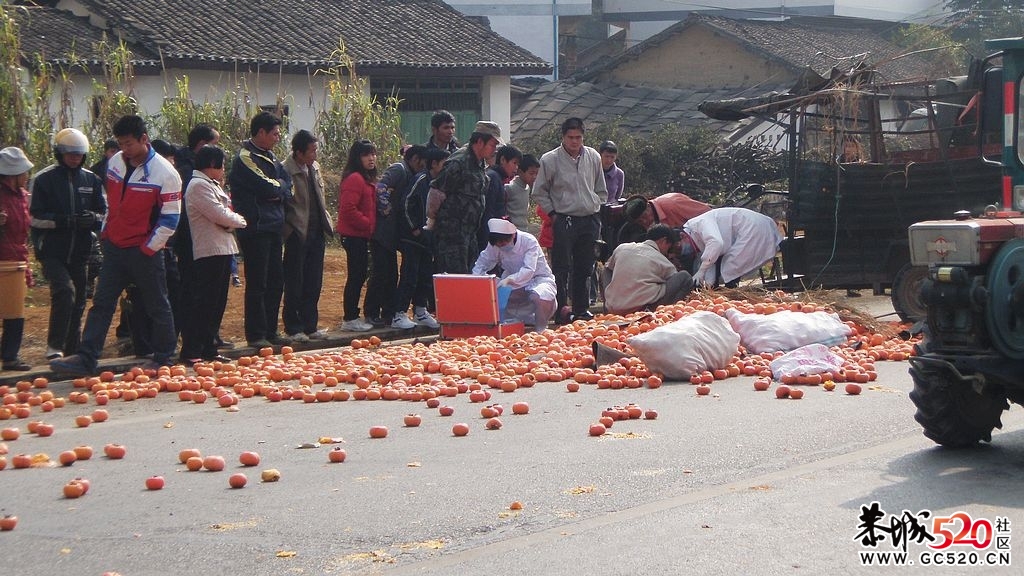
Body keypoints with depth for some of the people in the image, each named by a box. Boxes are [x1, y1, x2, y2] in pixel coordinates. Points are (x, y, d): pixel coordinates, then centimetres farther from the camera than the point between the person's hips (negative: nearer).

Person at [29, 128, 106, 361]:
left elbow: (105, 213, 15)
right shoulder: (44, 179, -2)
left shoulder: (91, 180, 10)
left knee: (78, 303, 9)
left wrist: (94, 218, -9)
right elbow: (35, 217, -6)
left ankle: (72, 351, 20)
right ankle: (54, 346, -16)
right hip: (53, 252, -5)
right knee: (64, 291, -24)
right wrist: (64, 221, -20)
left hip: (80, 253, 5)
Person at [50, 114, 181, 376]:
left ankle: (162, 359, 18)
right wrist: (106, 232, 15)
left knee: (157, 306, 6)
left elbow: (169, 219, -12)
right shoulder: (114, 163, 5)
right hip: (114, 246, 6)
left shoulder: (164, 173, -14)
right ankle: (86, 359, 3)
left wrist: (148, 248, -12)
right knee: (101, 304, 3)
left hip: (144, 251, -6)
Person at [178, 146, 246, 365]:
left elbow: (225, 214, 18)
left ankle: (209, 349, 18)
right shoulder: (199, 185, -12)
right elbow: (220, 216, -18)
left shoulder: (211, 185, 21)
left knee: (217, 303, 12)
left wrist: (232, 219, -5)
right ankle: (190, 353, -8)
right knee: (203, 303, -10)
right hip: (209, 250, -10)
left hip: (223, 248, 10)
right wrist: (239, 220, 0)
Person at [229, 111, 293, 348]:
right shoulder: (246, 157, -12)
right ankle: (256, 335, 1)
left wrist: (279, 191, -9)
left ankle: (270, 331, 20)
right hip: (255, 228, -9)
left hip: (273, 226, 9)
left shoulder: (269, 156, 16)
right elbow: (268, 187, -21)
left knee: (275, 280, 12)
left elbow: (287, 184, 11)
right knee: (257, 283, -5)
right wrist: (280, 185, -1)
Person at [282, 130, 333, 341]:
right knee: (294, 284, 3)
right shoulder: (286, 171, -14)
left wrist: (327, 223, 14)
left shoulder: (315, 167, 11)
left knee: (313, 283, 11)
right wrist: (289, 229, -15)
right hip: (298, 235, -7)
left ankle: (310, 325, 20)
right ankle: (293, 328, 10)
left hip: (317, 232, 7)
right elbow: (281, 203, -14)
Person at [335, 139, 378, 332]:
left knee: (359, 276, 12)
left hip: (362, 235, 10)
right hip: (354, 235, -10)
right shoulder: (355, 179, -15)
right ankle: (350, 319, -2)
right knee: (356, 276, -7)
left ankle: (352, 317, 19)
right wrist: (368, 224, -16)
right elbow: (348, 209, -23)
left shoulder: (368, 179, 17)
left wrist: (370, 225, 11)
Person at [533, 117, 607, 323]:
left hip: (590, 220, 4)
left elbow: (601, 190, 19)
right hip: (564, 220, -4)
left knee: (585, 268, 9)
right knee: (562, 269, -6)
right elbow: (540, 191, 4)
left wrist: (597, 209, 10)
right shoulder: (550, 160, -4)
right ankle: (560, 311, -3)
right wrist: (552, 213, -2)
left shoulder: (593, 157, 8)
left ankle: (581, 309, 17)